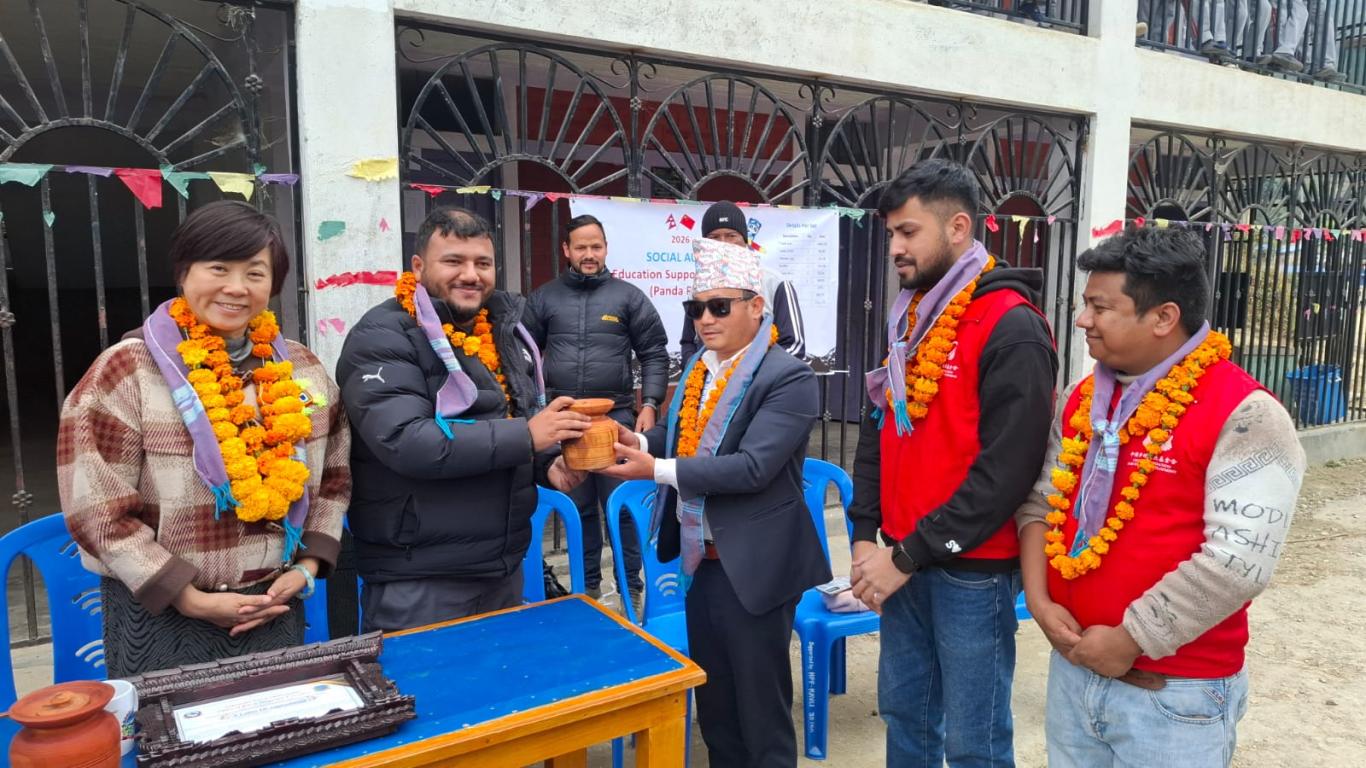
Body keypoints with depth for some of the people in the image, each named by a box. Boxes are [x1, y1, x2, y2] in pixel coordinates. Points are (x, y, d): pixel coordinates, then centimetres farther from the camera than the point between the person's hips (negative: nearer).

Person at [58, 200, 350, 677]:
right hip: (163, 616, -3)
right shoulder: (127, 372, -10)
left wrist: (307, 565, -2)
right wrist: (191, 599, -13)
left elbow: (332, 476, 9)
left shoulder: (301, 368, 3)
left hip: (277, 609, 4)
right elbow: (97, 507, -11)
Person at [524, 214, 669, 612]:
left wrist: (649, 404, -5)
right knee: (578, 508, 12)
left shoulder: (628, 296, 3)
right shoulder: (544, 298, 7)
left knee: (622, 506, 3)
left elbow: (654, 354, 4)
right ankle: (587, 586, 27)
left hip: (616, 418, -2)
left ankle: (631, 589, 16)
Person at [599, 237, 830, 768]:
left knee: (760, 706, 10)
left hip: (752, 565, -7)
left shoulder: (789, 378, -17)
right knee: (712, 698, 22)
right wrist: (638, 441, -10)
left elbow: (752, 466, -26)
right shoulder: (698, 370, 8)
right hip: (700, 558, 8)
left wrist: (656, 470, -27)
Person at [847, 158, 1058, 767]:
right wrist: (866, 536, 4)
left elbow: (1005, 471, -20)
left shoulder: (1011, 329, -15)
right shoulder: (909, 318, 10)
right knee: (904, 714, 19)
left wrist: (909, 557, -17)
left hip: (972, 571, -7)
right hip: (904, 561, 7)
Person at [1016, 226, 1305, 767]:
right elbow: (1041, 502, 9)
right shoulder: (1083, 398, 6)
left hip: (1176, 694, -5)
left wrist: (1130, 640, -16)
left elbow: (1238, 561, -21)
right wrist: (1039, 600, -5)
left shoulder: (1243, 415, -15)